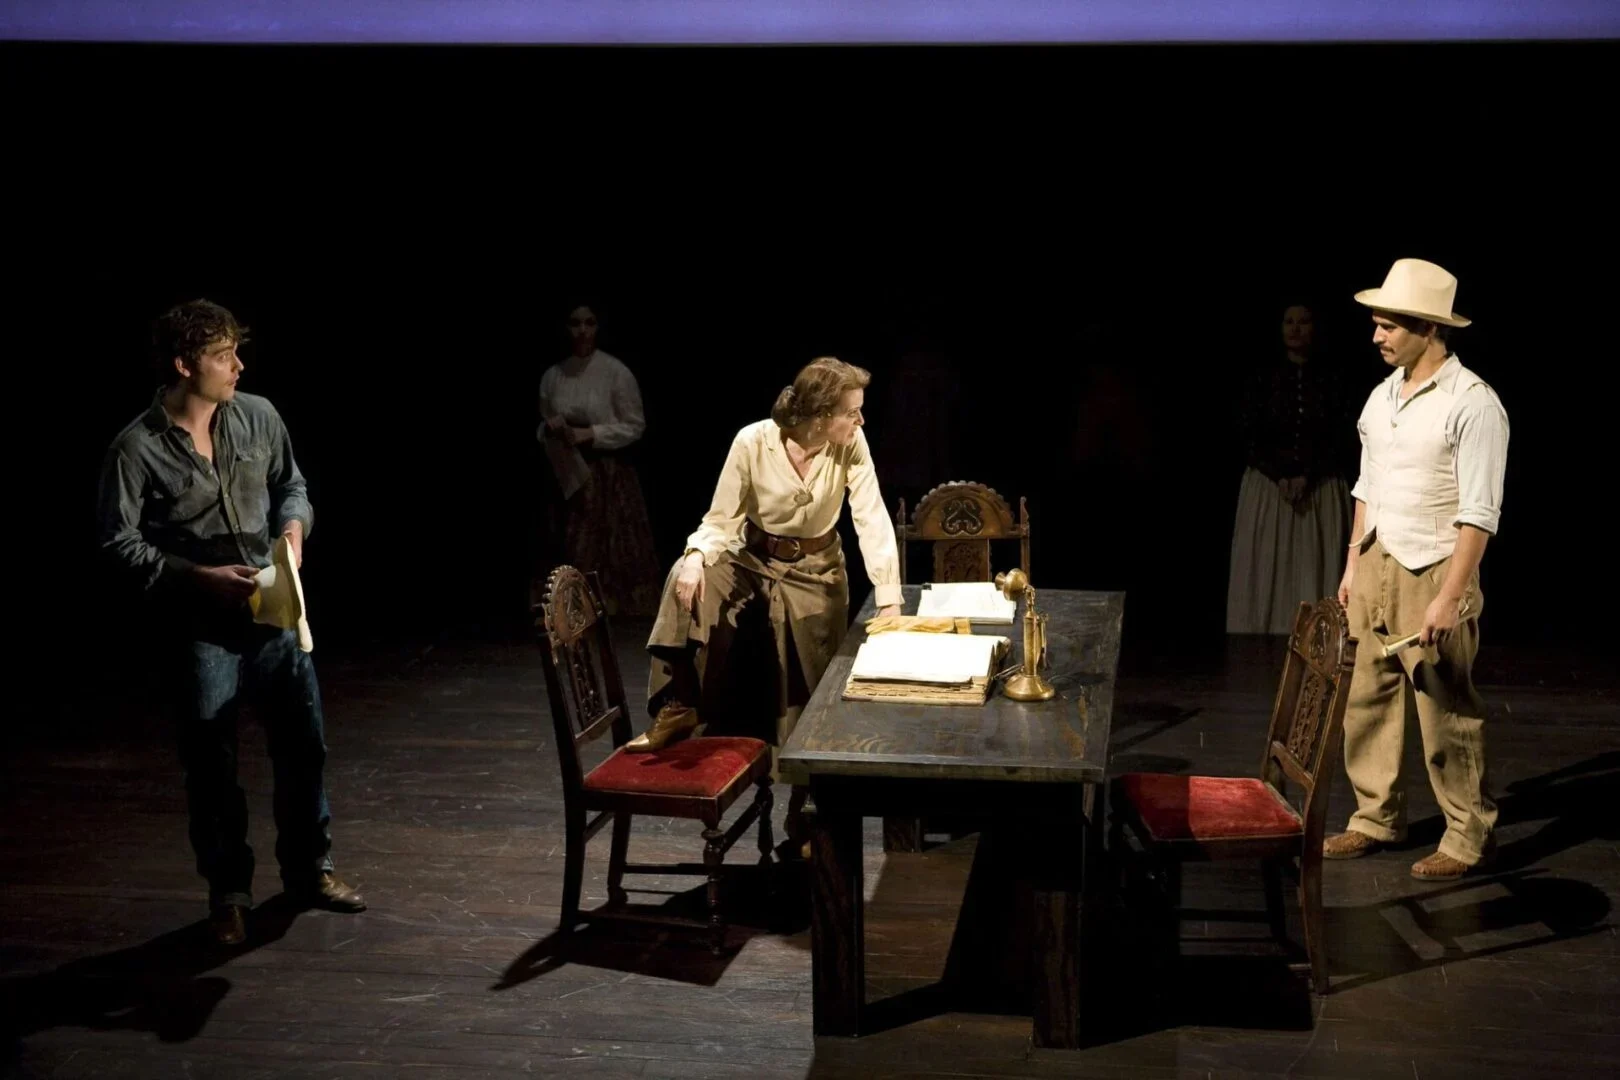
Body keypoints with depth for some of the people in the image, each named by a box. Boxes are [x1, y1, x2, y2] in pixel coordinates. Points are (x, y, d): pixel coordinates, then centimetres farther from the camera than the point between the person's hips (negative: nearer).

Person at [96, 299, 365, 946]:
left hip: (274, 614, 4)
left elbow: (290, 484, 15)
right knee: (212, 768, 7)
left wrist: (293, 530, -6)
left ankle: (308, 871, 32)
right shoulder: (137, 450, -12)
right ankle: (228, 893, 25)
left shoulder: (257, 417, 0)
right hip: (198, 631, -4)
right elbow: (120, 545, -10)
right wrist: (201, 577, -18)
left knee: (303, 745, 12)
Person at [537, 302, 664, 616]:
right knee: (577, 555, 4)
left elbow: (635, 426, -6)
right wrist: (549, 430, -9)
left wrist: (589, 433, -15)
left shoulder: (616, 371, -8)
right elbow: (541, 428, 15)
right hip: (569, 475, 4)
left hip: (610, 475, -4)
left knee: (616, 553, -3)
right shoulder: (552, 375, 5)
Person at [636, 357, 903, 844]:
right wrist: (696, 557, -37)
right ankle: (676, 711, -21)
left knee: (809, 703, 4)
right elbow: (722, 519, -15)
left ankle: (805, 817, 22)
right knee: (688, 582, -32)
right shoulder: (753, 442, -22)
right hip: (753, 559, -1)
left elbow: (873, 521, -22)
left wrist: (889, 603, -29)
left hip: (815, 572, 1)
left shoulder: (851, 448, -18)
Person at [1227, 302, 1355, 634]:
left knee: (1313, 574, -2)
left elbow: (1336, 439, -2)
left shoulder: (1330, 378, 1)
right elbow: (1250, 437, -2)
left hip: (1320, 490, 0)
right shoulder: (1264, 376, 2)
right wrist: (1280, 477, -12)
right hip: (1268, 486, 1)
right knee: (1264, 575, 0)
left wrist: (1305, 478, -13)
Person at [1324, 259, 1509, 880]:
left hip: (1434, 571, -7)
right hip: (1376, 565, 7)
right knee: (1368, 699, 11)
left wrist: (1448, 597, -20)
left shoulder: (1472, 403, -14)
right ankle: (1377, 818, 24)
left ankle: (1468, 835, 13)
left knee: (1445, 712, -1)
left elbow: (1478, 514, -16)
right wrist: (1353, 565, 16)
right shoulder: (1381, 396, 10)